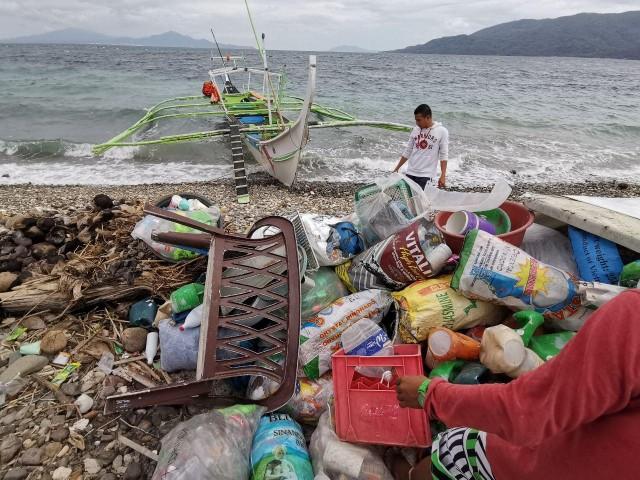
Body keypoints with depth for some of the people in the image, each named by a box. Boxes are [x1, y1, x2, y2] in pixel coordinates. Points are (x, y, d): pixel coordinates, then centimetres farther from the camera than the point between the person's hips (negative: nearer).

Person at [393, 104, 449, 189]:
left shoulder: (441, 131, -4)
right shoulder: (415, 130, 8)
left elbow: (443, 155, -4)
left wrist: (443, 176, -11)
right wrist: (396, 169, 15)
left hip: (426, 175, -4)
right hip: (410, 173, 4)